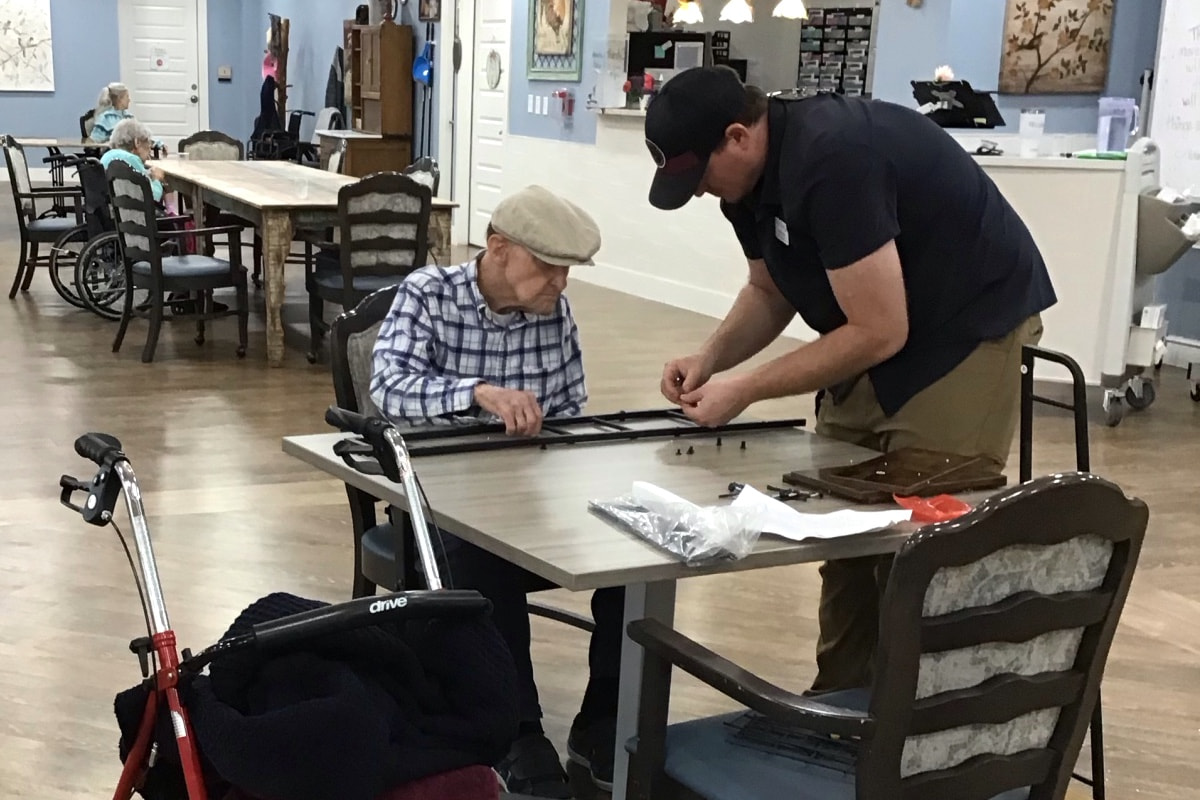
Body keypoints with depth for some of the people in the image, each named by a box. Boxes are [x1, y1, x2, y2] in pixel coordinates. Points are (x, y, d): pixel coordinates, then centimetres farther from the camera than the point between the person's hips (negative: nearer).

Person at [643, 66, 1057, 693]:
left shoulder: (832, 158, -30)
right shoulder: (750, 174, -1)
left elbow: (878, 331, -28)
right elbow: (769, 292, 14)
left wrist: (745, 391, -21)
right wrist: (710, 357, -4)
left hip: (968, 330, -9)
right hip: (876, 330, 9)